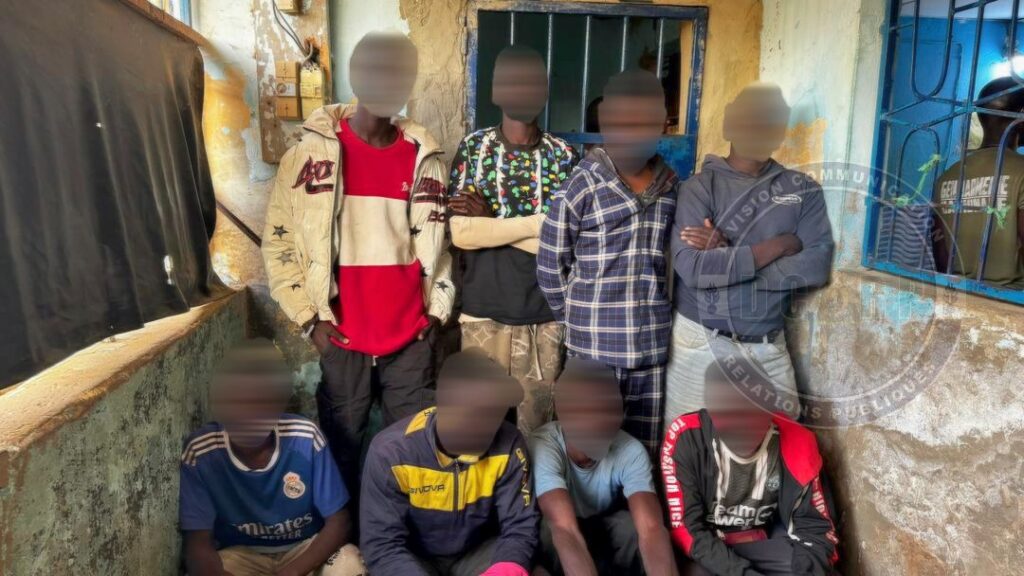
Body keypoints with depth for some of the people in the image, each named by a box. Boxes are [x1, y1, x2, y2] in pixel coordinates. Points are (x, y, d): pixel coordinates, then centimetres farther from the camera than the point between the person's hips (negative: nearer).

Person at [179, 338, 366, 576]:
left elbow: (339, 522, -15)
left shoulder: (305, 438, -20)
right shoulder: (200, 452, -19)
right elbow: (198, 542, -15)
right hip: (240, 554, 1)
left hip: (307, 549, 0)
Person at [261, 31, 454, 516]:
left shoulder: (424, 158, 5)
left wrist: (437, 310, 5)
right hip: (342, 339, -1)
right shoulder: (311, 153, -2)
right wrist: (310, 319, -4)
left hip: (411, 338, 2)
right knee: (342, 448, 11)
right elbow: (278, 242, 0)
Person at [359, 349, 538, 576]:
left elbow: (520, 526, -13)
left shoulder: (508, 444, -18)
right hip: (415, 557, -1)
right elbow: (382, 546, -21)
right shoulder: (391, 452, -24)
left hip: (479, 552, 2)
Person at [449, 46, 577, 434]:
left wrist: (490, 223, -13)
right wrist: (538, 223, -14)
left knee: (536, 421, 13)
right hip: (483, 310, 0)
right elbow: (461, 233, -13)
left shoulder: (562, 156, -1)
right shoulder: (473, 149, -2)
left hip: (544, 314, 1)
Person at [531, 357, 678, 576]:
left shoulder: (631, 451, -26)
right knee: (548, 531, -36)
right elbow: (565, 529, -47)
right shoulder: (544, 447, -34)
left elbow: (651, 528, -39)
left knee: (636, 527, -31)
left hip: (605, 525, 2)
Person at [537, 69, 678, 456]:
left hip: (653, 345, 4)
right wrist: (579, 321, 3)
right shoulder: (581, 186, -9)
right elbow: (550, 265, -3)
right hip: (595, 347, -4)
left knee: (643, 448, 14)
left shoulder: (672, 187, 5)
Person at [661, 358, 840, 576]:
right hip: (704, 549, -3)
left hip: (764, 543, 4)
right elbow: (687, 529, -20)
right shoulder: (685, 439, -21)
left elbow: (815, 527, -6)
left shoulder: (796, 443, -12)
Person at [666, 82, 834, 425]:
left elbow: (818, 266, -8)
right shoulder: (700, 188, -6)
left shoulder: (802, 190, 5)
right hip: (702, 341, -3)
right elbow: (691, 268, -21)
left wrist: (728, 257, -15)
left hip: (768, 345, 3)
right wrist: (777, 246, -15)